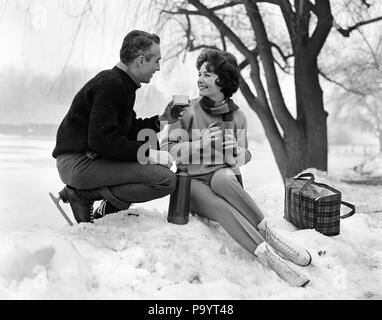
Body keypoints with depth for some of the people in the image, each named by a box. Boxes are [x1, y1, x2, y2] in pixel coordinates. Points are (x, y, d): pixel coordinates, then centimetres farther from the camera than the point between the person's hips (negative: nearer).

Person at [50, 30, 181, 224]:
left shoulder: (122, 84, 16)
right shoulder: (110, 84, -16)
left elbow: (127, 130, 20)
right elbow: (101, 140, -24)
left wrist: (160, 120, 10)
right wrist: (147, 154, -20)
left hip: (90, 157, 10)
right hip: (77, 163, -10)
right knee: (166, 180, -18)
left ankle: (108, 208, 4)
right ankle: (82, 194, -10)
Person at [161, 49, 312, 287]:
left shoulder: (237, 116, 5)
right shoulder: (187, 111, 0)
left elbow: (244, 157, 9)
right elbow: (167, 148, -5)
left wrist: (236, 152, -16)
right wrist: (201, 144, -21)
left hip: (225, 179, 1)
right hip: (193, 182, -1)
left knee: (222, 177, -37)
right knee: (221, 207, -35)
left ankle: (269, 233, -35)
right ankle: (272, 258, -41)